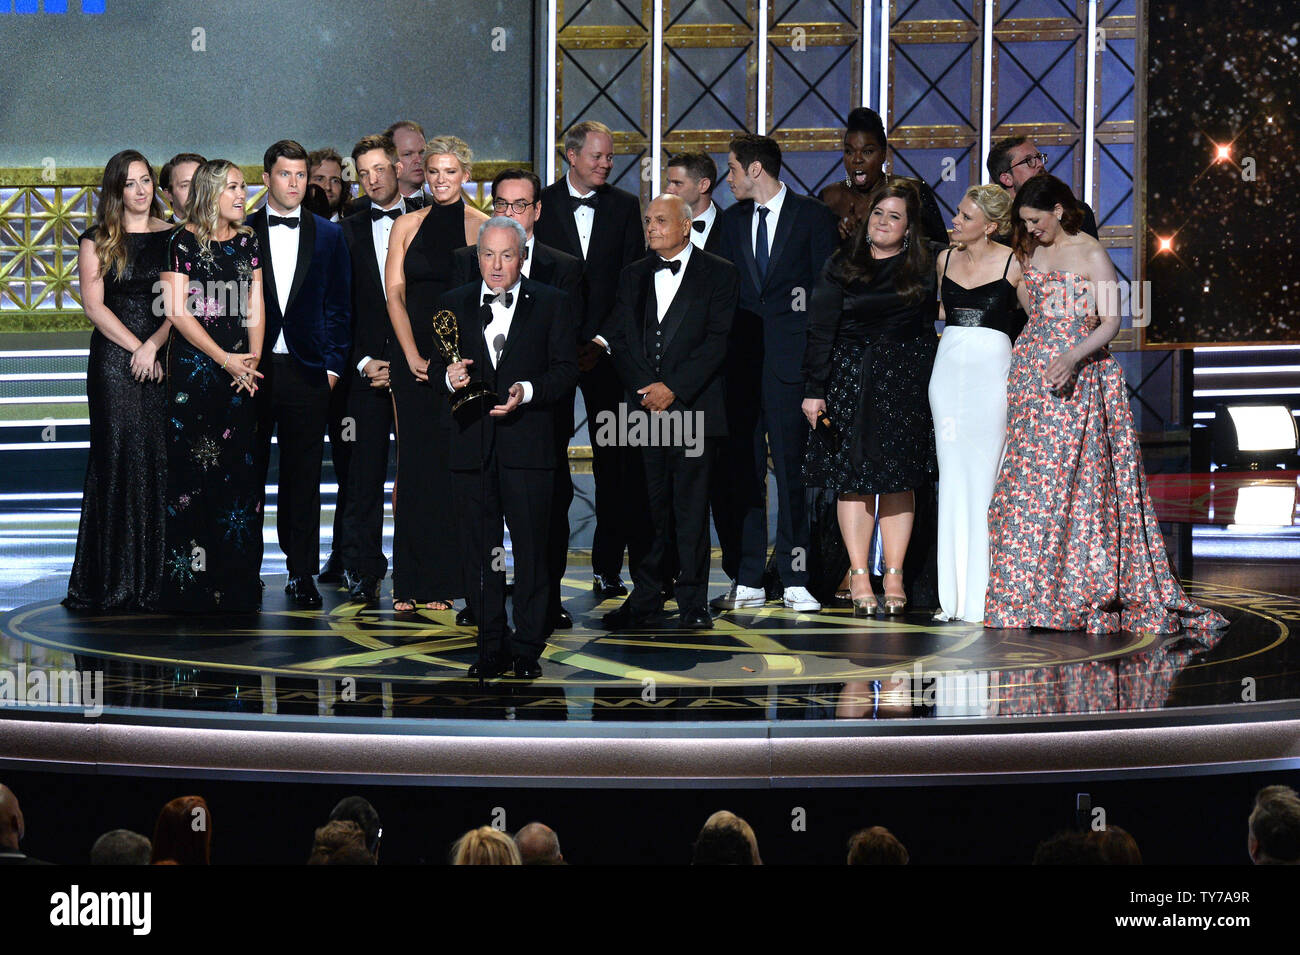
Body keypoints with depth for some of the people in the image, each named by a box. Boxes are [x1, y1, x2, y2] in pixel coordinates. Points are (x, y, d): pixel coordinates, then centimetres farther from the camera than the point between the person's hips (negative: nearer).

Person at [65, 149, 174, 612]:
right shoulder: (98, 241, 5)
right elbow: (94, 305, -2)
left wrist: (155, 344, -11)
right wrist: (137, 347, -10)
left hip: (165, 357, 2)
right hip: (114, 360, -2)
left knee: (162, 460, -1)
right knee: (119, 459, -4)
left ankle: (159, 579, 4)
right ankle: (116, 580, 0)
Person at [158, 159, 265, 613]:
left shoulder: (247, 241, 12)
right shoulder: (183, 242, -2)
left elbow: (255, 305, 10)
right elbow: (178, 312, -7)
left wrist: (252, 361, -4)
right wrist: (225, 359, -11)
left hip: (241, 369, 4)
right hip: (195, 367, -4)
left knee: (239, 468, 3)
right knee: (195, 466, -5)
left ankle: (236, 582, 7)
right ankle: (192, 581, -1)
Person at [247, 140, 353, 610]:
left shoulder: (328, 235, 7)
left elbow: (339, 305, 8)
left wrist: (333, 365, 0)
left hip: (306, 371, 0)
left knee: (304, 477, 3)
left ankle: (302, 573, 10)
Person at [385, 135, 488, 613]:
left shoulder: (483, 227, 3)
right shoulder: (407, 226, 10)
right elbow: (394, 294, 4)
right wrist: (412, 355, -8)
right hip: (414, 356, 2)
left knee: (453, 464, -3)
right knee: (414, 462, 2)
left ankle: (443, 581, 2)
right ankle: (409, 583, 5)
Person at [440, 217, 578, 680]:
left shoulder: (551, 303, 5)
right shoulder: (454, 304, 11)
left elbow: (567, 368, 0)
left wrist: (527, 392, -16)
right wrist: (450, 378, -11)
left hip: (527, 445, -2)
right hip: (472, 446, 2)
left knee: (531, 550, 1)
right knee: (480, 552, 6)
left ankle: (527, 647, 9)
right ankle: (491, 646, 14)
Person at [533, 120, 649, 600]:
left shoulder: (625, 207, 8)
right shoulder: (540, 205, 4)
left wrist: (604, 340, -5)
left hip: (606, 348, 1)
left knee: (614, 460, 0)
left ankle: (607, 565, 4)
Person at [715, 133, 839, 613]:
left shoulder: (813, 216, 2)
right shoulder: (733, 219, 16)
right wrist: (723, 351, 6)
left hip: (789, 358, -4)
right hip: (741, 357, 4)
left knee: (791, 466, -4)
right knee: (742, 469, 3)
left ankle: (795, 580, 0)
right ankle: (747, 581, 7)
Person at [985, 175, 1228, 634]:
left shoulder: (1091, 254, -4)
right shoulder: (1032, 253, 13)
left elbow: (1110, 322, -10)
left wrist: (1073, 357, -23)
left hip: (1076, 377, -5)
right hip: (1031, 370, 5)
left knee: (1067, 476, -9)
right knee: (1024, 481, 0)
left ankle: (1078, 591, -3)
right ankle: (1027, 591, 3)